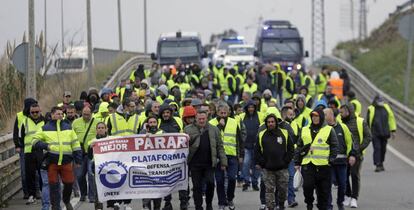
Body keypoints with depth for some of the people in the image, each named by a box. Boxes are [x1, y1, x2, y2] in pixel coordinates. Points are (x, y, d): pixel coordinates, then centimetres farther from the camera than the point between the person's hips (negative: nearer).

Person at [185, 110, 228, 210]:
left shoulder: (214, 130, 9)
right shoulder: (188, 129, 6)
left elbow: (220, 147, 9)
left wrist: (223, 162, 5)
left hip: (209, 164, 0)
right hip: (195, 163, 0)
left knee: (210, 183, -9)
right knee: (197, 186, 3)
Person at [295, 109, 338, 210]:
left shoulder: (329, 130, 4)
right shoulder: (305, 130, 14)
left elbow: (334, 146, 3)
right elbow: (299, 147, 16)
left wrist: (331, 160, -8)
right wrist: (297, 162, 11)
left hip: (323, 165, -2)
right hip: (307, 164, 2)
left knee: (323, 189, 3)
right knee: (307, 186, -9)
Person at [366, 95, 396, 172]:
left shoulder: (386, 108, 7)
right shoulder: (371, 109, -3)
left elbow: (391, 119, 13)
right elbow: (368, 122, 2)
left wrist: (393, 131, 11)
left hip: (384, 133, 4)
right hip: (375, 133, -4)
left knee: (383, 149, 10)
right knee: (377, 148, -10)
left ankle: (381, 163, 25)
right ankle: (377, 165, -12)